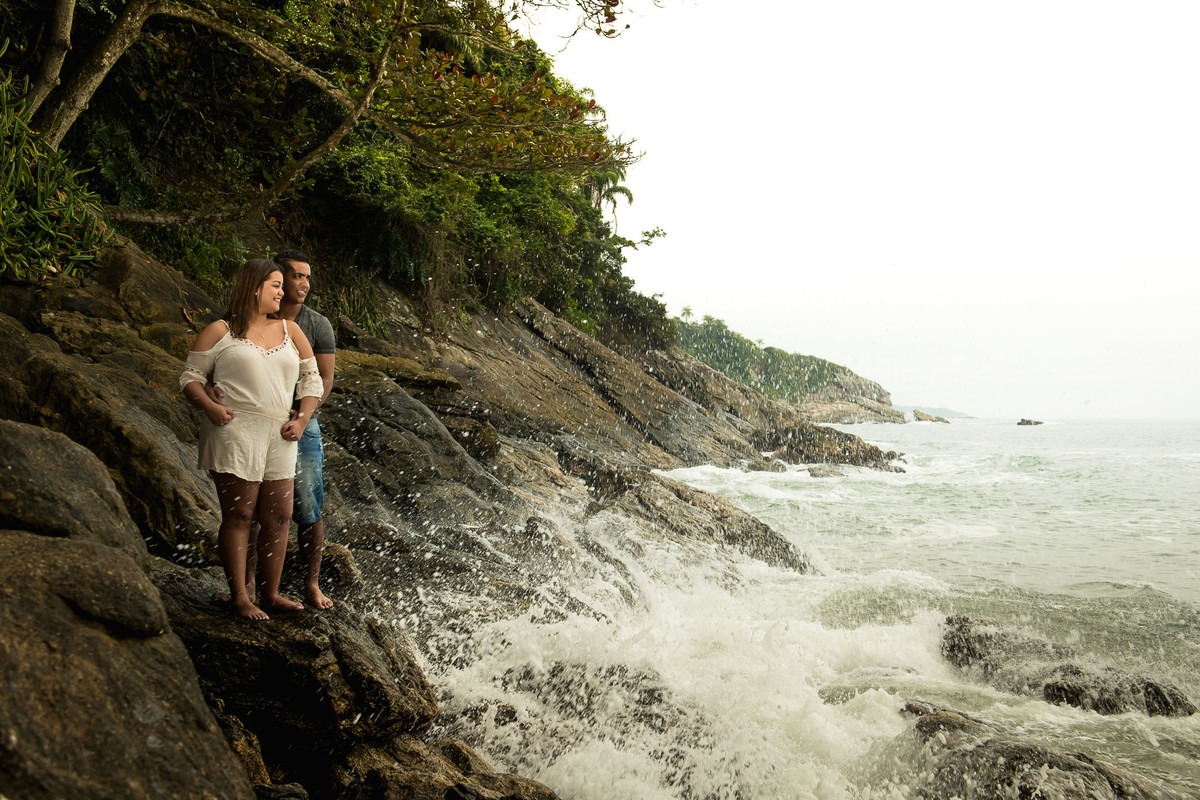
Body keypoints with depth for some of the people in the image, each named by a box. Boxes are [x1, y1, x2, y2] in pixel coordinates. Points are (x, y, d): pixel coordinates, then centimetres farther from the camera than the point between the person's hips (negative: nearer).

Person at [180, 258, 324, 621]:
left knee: (279, 516, 4)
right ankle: (239, 597, 4)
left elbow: (311, 379, 20)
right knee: (239, 515, -3)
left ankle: (271, 594, 16)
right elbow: (190, 377, 5)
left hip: (279, 436, 5)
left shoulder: (290, 331, 17)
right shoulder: (220, 332, 4)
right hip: (234, 431, -5)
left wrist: (302, 418, 5)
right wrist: (210, 406, -14)